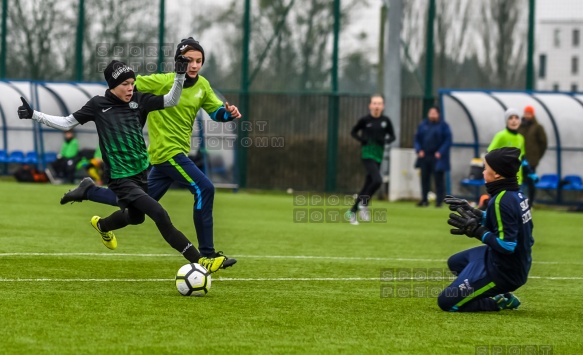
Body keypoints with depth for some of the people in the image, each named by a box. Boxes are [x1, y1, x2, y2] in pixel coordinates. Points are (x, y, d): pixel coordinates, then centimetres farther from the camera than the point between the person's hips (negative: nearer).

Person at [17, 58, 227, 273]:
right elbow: (66, 123, 0)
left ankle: (102, 225, 59)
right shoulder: (98, 105, -7)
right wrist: (34, 115, -7)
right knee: (160, 215, -18)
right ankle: (198, 261, -17)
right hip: (121, 178, -6)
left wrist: (180, 75, -13)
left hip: (141, 172, 6)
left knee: (136, 217, 27)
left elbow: (171, 100, 2)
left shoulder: (139, 100, 1)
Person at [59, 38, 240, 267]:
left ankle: (89, 191, 30)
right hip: (167, 151, -8)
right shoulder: (163, 82, -14)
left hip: (177, 152, 8)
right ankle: (206, 254, -13)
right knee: (204, 189, -19)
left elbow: (216, 112, 13)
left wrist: (229, 113, -7)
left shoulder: (202, 85, 6)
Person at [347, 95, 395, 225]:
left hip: (379, 155, 4)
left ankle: (352, 211, 20)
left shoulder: (385, 121, 4)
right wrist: (361, 139, -11)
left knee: (367, 186, 8)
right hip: (367, 154, -4)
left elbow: (392, 136, 13)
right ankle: (364, 204, -5)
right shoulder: (365, 120, -4)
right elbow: (353, 132, 8)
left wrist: (386, 140, -9)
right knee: (377, 180, -24)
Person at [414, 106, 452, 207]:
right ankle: (424, 200, 15)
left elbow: (448, 140, -6)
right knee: (424, 178, 8)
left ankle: (439, 201, 1)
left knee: (438, 179, -3)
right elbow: (417, 138, 14)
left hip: (437, 157, -5)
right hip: (425, 156, 5)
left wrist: (440, 152, -15)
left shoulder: (443, 126, -2)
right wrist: (419, 150, -1)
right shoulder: (423, 125, 11)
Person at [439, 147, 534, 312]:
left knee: (446, 302, -7)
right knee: (455, 262, 32)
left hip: (503, 272, -10)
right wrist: (472, 212, 16)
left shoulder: (502, 201, -25)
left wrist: (477, 230, -19)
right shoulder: (517, 194, 3)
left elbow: (507, 244, -28)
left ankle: (499, 303, -1)